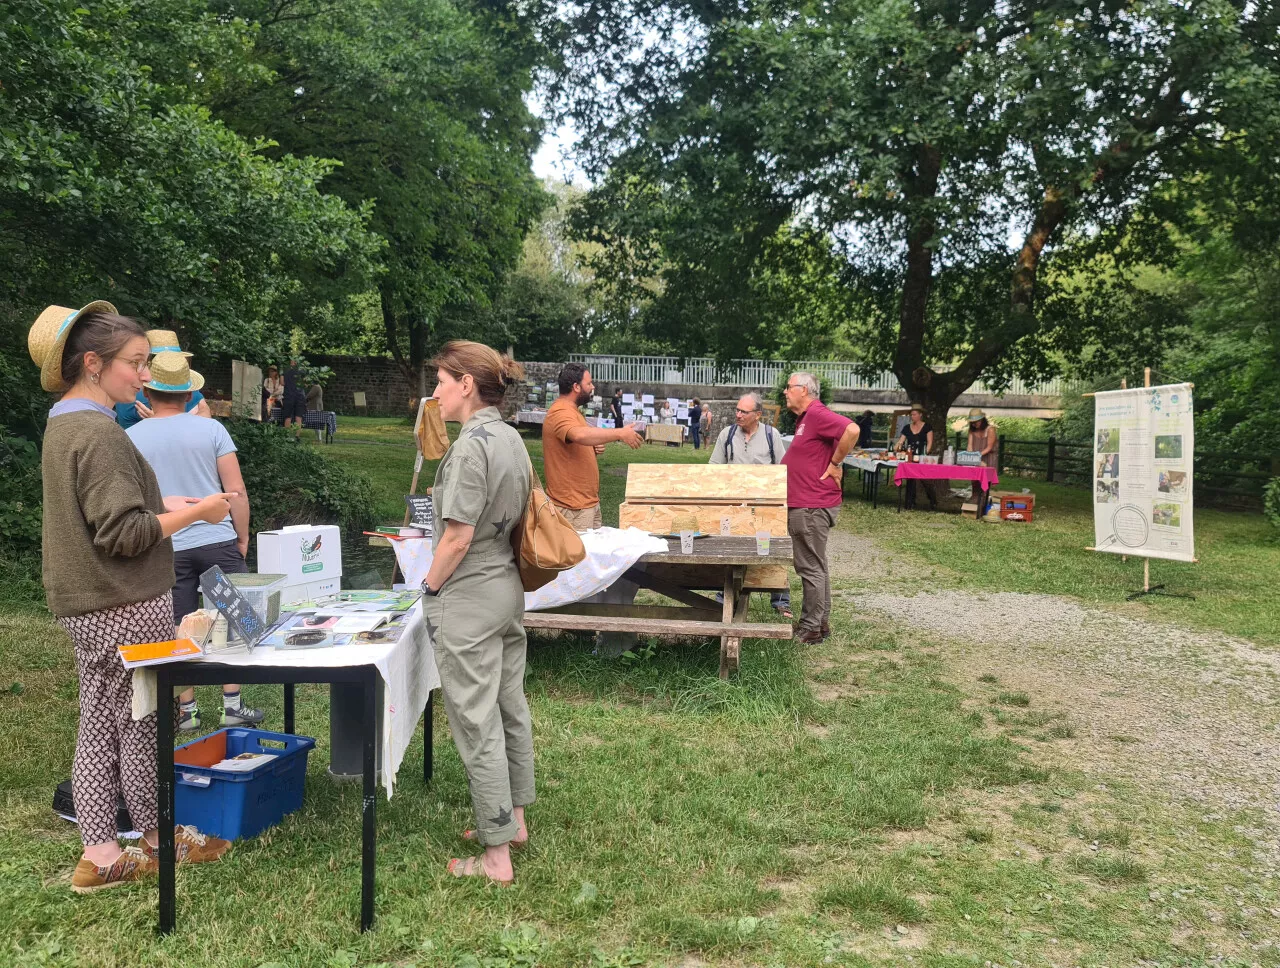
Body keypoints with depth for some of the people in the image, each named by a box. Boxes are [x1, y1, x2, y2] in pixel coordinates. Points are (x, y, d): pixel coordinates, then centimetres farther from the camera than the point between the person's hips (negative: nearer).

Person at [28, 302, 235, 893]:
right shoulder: (99, 433, -20)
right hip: (126, 606, -9)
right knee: (144, 721, 6)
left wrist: (166, 506, 12)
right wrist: (195, 514, -14)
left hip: (86, 605, 9)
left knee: (99, 723, 13)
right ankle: (158, 839, 22)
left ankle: (99, 855, 21)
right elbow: (123, 534, -23)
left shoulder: (63, 425, 11)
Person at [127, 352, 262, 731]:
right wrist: (243, 539, 7)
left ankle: (186, 710, 19)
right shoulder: (211, 429, -3)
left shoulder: (130, 438, -2)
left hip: (165, 549, 1)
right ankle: (233, 705, 14)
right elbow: (237, 492, -5)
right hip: (218, 542, 0)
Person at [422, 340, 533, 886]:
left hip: (468, 599, -9)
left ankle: (496, 857, 7)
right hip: (509, 589, 9)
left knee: (477, 722, -1)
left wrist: (429, 588, -8)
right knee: (511, 707, 18)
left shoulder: (472, 445, -20)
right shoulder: (511, 439, 7)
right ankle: (513, 818, 34)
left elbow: (458, 537, -21)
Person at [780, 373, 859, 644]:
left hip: (812, 508, -11)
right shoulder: (805, 418, 16)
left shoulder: (817, 414, -16)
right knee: (815, 566, 17)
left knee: (810, 568, -4)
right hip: (805, 505, 11)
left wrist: (835, 464, -21)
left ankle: (810, 629, 3)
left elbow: (851, 430, -30)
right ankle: (820, 622, 27)